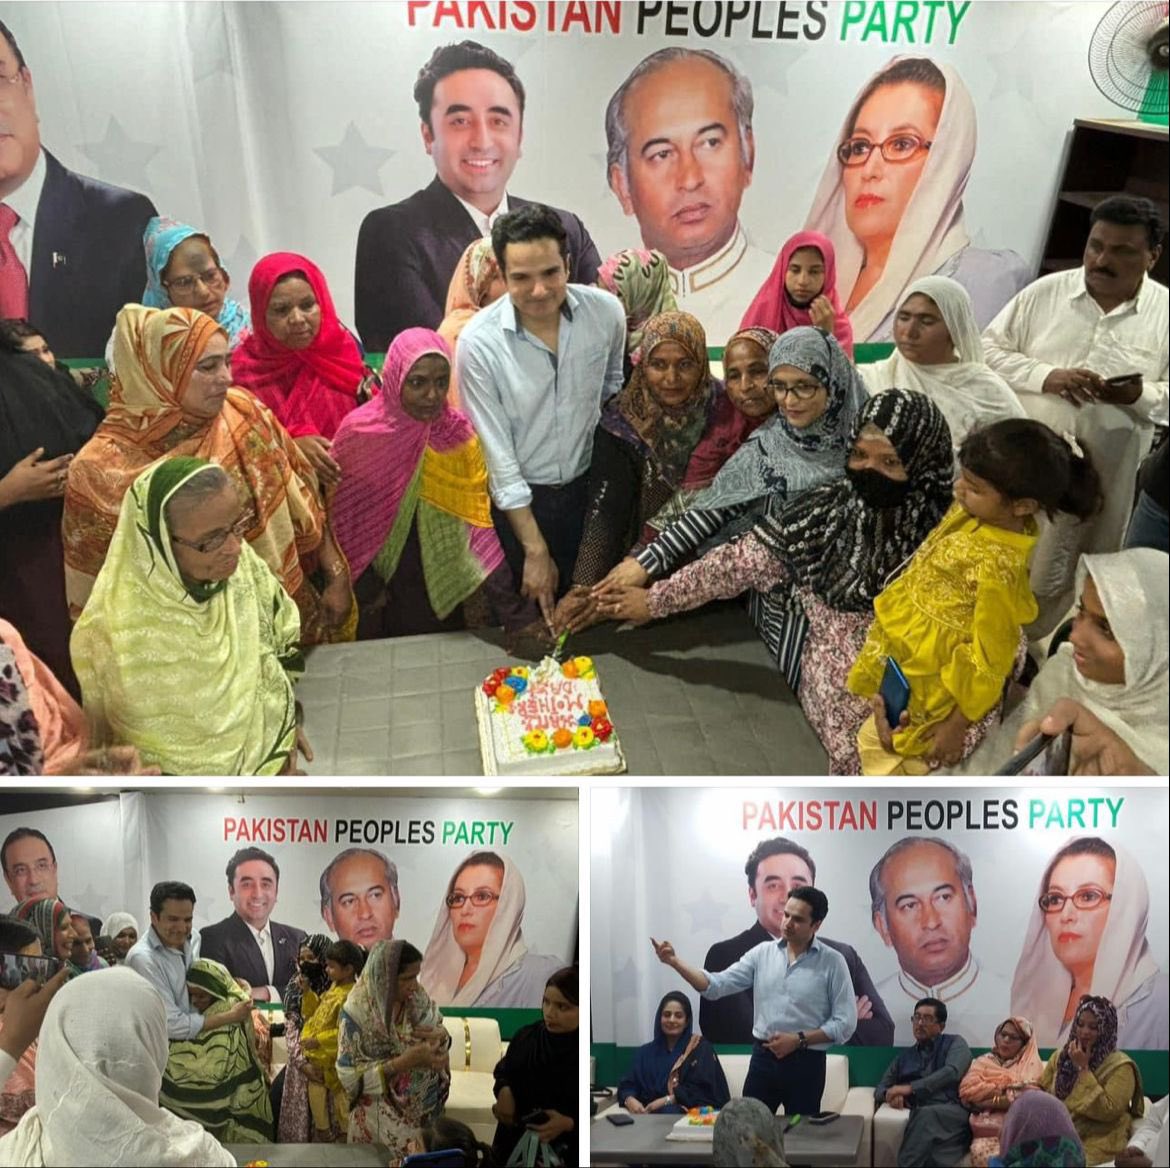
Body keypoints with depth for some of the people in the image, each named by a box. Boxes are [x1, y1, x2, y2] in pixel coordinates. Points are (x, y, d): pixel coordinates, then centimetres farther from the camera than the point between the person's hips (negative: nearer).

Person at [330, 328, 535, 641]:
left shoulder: (460, 435, -13)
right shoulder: (359, 432, -16)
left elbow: (477, 526, -15)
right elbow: (343, 518, -6)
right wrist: (364, 587, -7)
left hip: (444, 587, 1)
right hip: (381, 585, 0)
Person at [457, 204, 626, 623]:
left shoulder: (606, 312, -13)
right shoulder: (478, 341, -21)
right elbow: (498, 454, -17)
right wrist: (535, 550, -16)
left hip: (588, 486, 3)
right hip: (518, 498, -2)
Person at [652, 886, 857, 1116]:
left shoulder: (832, 962, -7)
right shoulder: (763, 953, 2)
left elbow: (845, 1023, -7)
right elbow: (716, 985, -2)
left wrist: (799, 1039, -16)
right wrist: (675, 962, -15)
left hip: (806, 1063, -2)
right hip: (763, 1058, 3)